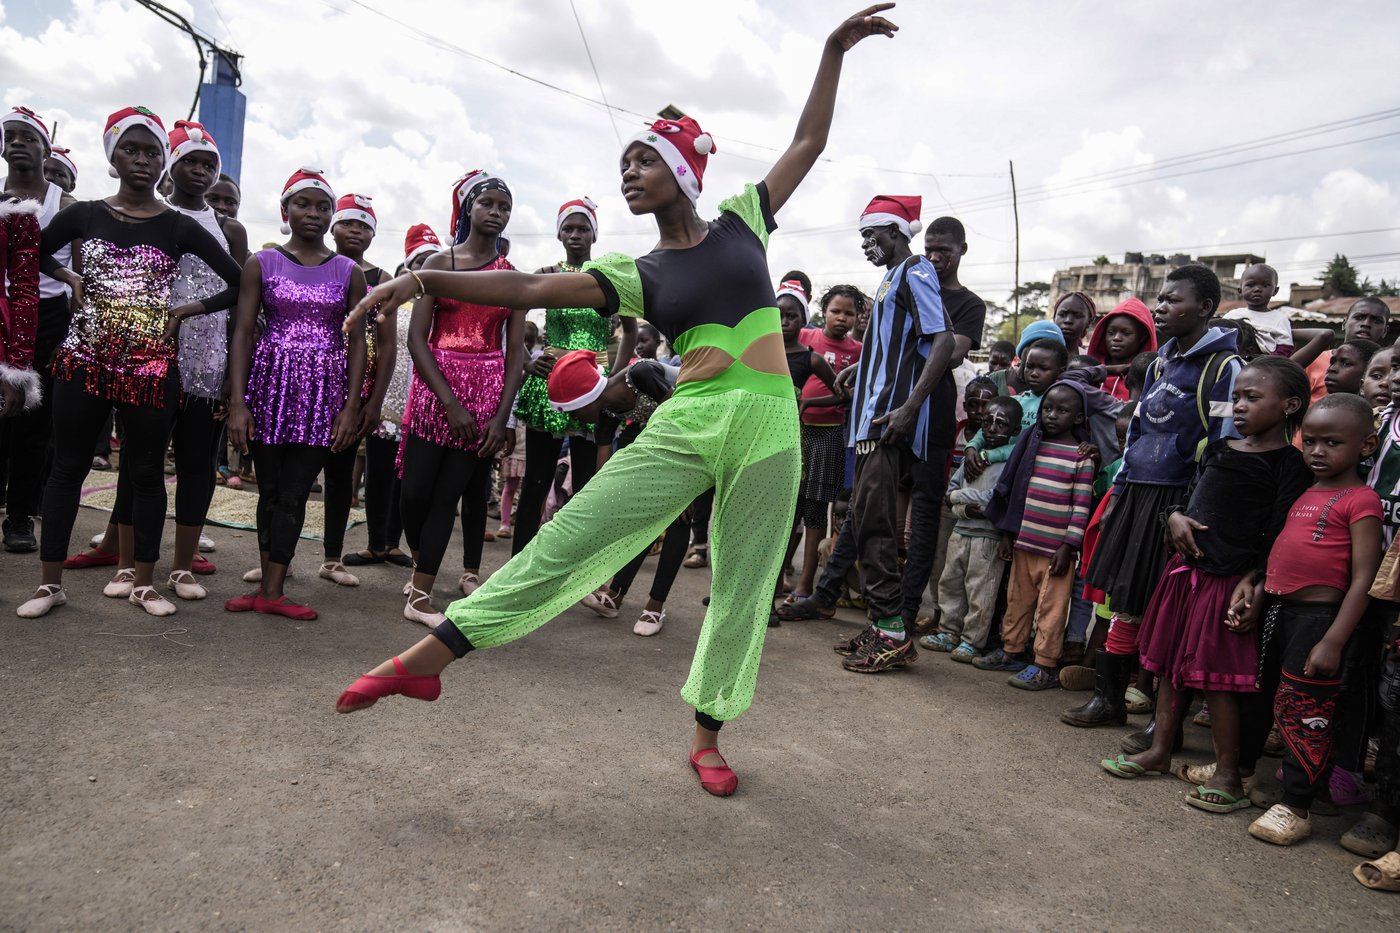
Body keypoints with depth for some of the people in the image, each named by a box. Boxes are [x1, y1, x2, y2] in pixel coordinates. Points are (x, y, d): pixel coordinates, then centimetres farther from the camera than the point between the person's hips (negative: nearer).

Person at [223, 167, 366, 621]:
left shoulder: (349, 272, 6)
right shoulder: (262, 263, 4)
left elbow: (356, 340, 5)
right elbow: (243, 331, 0)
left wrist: (351, 405, -4)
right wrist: (237, 402, -9)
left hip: (323, 393, 0)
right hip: (270, 383, 0)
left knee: (293, 492, -2)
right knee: (271, 489, 6)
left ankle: (271, 590, 3)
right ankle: (268, 580, 16)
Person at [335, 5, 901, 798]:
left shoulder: (742, 221, 12)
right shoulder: (640, 276, 7)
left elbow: (810, 142, 19)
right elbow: (531, 289, -2)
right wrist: (427, 278, -12)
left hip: (768, 424, 1)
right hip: (685, 425, 0)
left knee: (744, 587, 6)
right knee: (568, 540, -7)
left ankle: (707, 736, 23)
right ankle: (424, 661, 1)